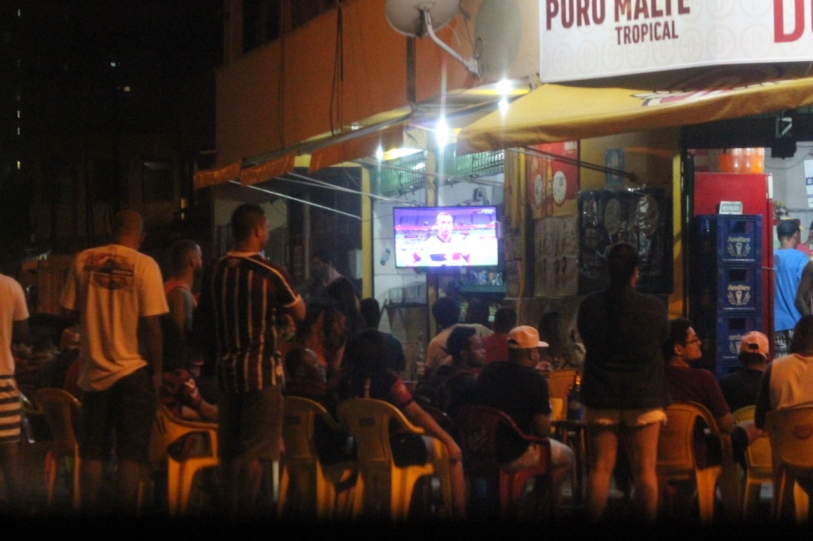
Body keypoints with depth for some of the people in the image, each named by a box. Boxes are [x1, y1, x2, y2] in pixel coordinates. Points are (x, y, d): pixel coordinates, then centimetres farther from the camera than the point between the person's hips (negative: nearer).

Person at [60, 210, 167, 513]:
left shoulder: (83, 260, 1)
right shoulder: (144, 265, -8)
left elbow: (69, 312, 4)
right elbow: (151, 323, -11)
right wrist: (156, 371, -3)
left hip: (94, 371, 3)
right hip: (133, 370, -3)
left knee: (92, 450, 11)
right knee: (132, 451, 3)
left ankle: (90, 508, 13)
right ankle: (127, 509, 3)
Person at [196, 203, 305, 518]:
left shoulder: (214, 273, 5)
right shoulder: (270, 274, -13)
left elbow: (202, 325, 11)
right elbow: (299, 314, -1)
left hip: (226, 371, 6)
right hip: (262, 373, -6)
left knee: (229, 449, 13)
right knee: (255, 452, -3)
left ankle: (230, 510, 17)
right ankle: (246, 512, -4)